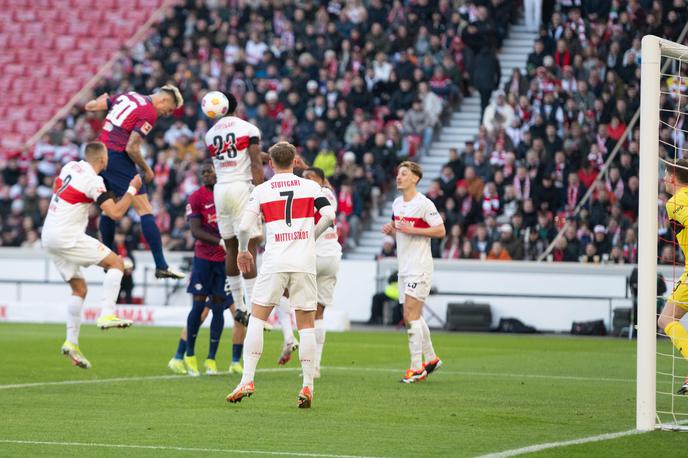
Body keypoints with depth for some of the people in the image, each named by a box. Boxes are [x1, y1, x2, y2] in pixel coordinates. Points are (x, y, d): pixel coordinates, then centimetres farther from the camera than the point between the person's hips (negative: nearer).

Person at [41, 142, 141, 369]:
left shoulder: (70, 166, 9)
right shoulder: (93, 181, -14)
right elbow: (115, 213, -19)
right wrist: (132, 189, -6)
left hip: (48, 236, 8)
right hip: (67, 236, -8)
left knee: (79, 288, 14)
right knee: (116, 262, -3)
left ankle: (71, 342, 7)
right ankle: (106, 314, -16)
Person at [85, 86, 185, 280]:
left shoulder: (127, 96, 13)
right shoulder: (149, 113, -10)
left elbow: (90, 106, 17)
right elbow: (131, 148, -15)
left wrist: (100, 100, 40)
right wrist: (147, 170, -1)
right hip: (118, 158, -8)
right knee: (145, 211, -6)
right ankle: (161, 266, -10)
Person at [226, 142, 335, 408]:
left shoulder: (261, 190, 6)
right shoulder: (310, 187, 8)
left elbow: (244, 226, 1)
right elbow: (328, 216, -3)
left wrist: (243, 251, 19)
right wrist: (310, 237, 13)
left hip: (275, 263, -1)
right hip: (305, 263, 1)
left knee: (256, 319, 5)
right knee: (306, 325, 5)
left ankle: (247, 380, -4)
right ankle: (307, 387, 0)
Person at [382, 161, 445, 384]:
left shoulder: (424, 204, -12)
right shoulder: (397, 203, 12)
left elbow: (441, 231, -13)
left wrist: (412, 230, -19)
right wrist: (391, 229, 4)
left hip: (419, 267, -8)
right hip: (404, 266, 8)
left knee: (411, 313, -14)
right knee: (413, 316, 12)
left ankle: (417, 367, -13)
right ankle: (431, 358, 25)